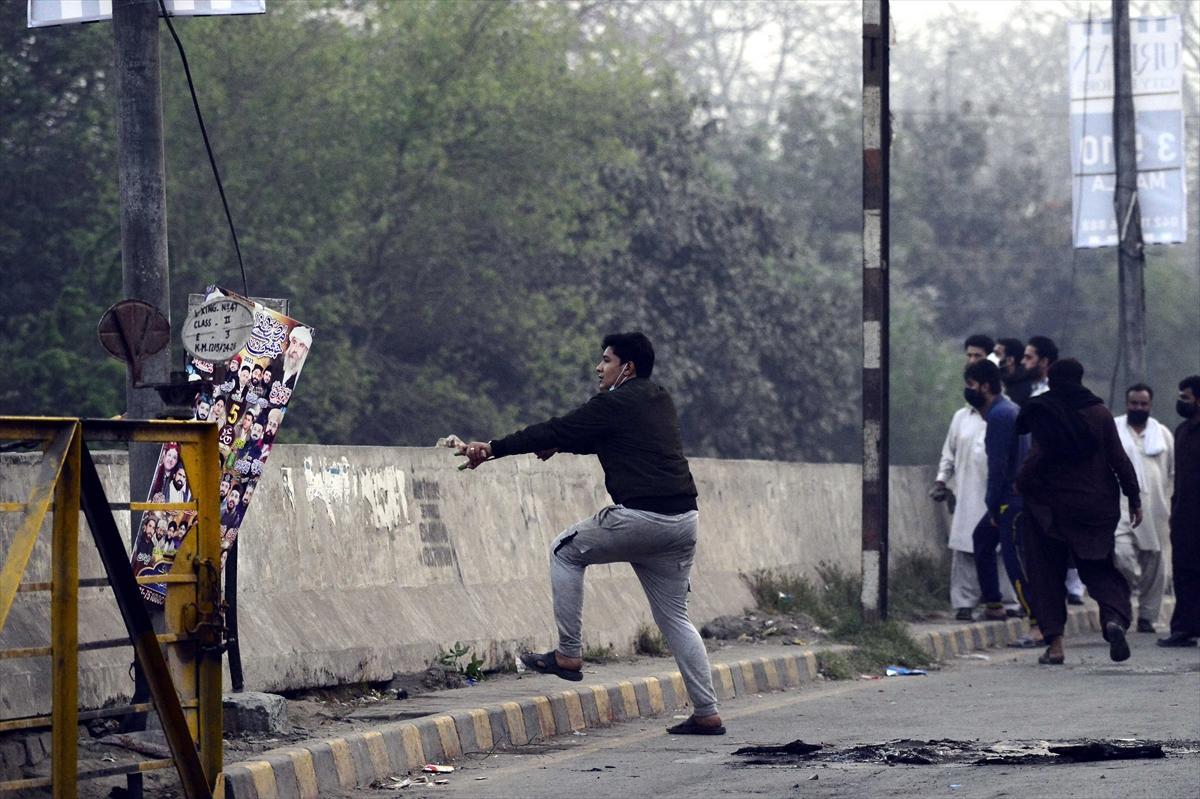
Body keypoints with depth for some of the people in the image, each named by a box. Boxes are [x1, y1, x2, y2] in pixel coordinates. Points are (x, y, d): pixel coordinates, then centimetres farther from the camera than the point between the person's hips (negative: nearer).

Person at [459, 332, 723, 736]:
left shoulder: (614, 404, -5)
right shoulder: (660, 401, 19)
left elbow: (555, 432, -1)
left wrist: (492, 448, 7)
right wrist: (559, 445, 33)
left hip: (641, 517, -8)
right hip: (684, 519, 8)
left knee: (566, 551, 14)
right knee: (674, 617, 14)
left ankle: (568, 654, 10)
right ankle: (707, 713, 8)